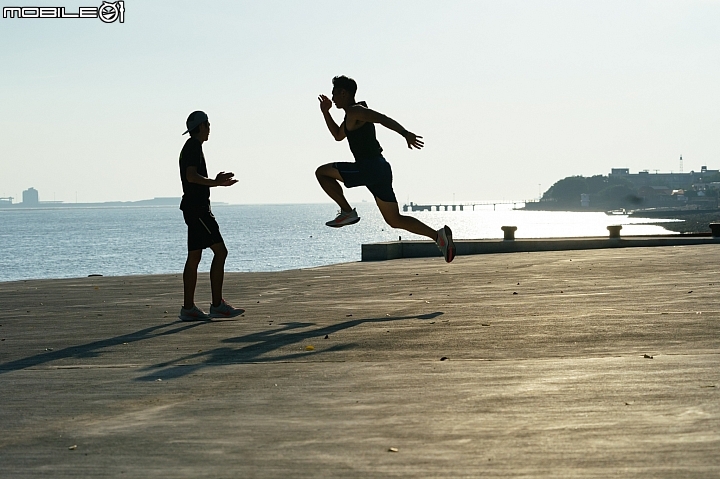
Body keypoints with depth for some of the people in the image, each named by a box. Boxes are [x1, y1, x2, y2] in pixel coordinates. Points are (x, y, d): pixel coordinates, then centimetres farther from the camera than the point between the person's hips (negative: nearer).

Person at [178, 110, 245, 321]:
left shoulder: (190, 146, 21)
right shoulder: (194, 146, -9)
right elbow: (191, 176, -20)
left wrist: (216, 181, 29)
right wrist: (215, 183, -14)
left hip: (193, 207, 11)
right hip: (197, 207, -11)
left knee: (194, 258, 8)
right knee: (220, 251, -11)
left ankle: (188, 308, 7)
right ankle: (217, 305, -12)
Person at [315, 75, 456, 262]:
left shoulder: (355, 112, -6)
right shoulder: (352, 115, 24)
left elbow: (383, 118, -21)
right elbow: (338, 135, 40)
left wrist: (405, 133, -33)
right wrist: (326, 112, 32)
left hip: (368, 168, -10)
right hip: (380, 170, 10)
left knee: (322, 172, 1)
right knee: (394, 220, 8)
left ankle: (347, 211, -3)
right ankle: (438, 235, -3)